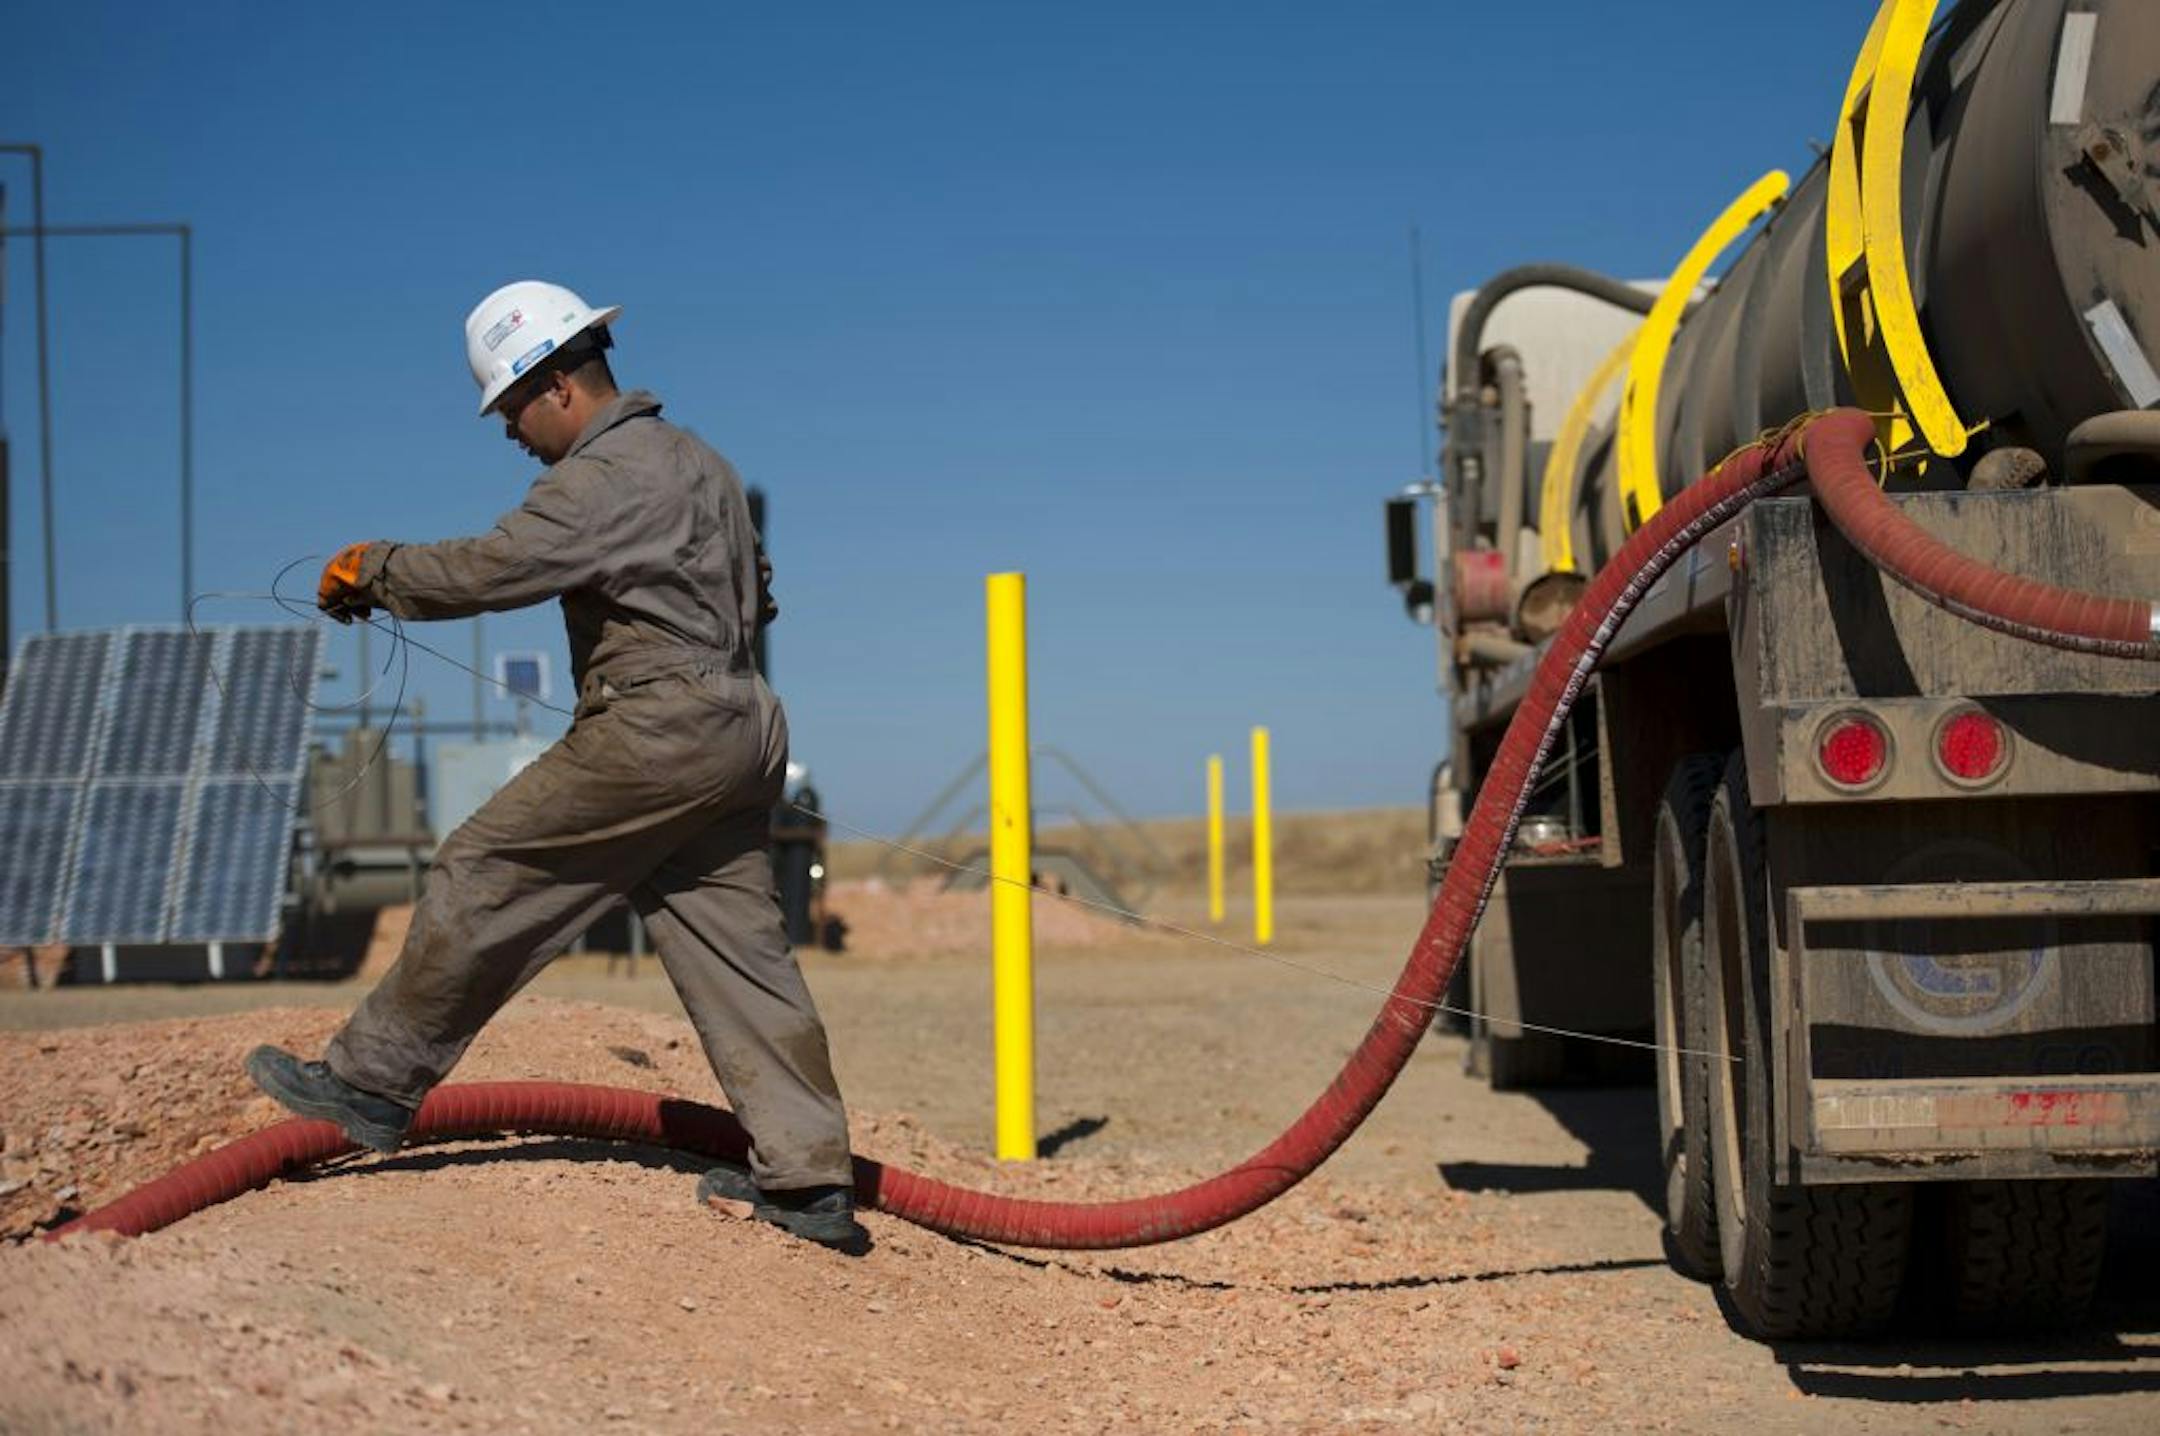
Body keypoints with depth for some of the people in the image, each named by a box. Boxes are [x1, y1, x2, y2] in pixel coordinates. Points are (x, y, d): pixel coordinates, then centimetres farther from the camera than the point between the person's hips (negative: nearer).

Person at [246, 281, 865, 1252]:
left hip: (655, 730, -9)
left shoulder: (600, 479, -12)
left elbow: (487, 570, -18)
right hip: (742, 728, 9)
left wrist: (371, 570, -2)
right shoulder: (697, 461, 19)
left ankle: (375, 1081, 9)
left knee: (484, 876, 1)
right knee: (735, 948, 8)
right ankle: (809, 1179, 6)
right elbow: (755, 598, 28)